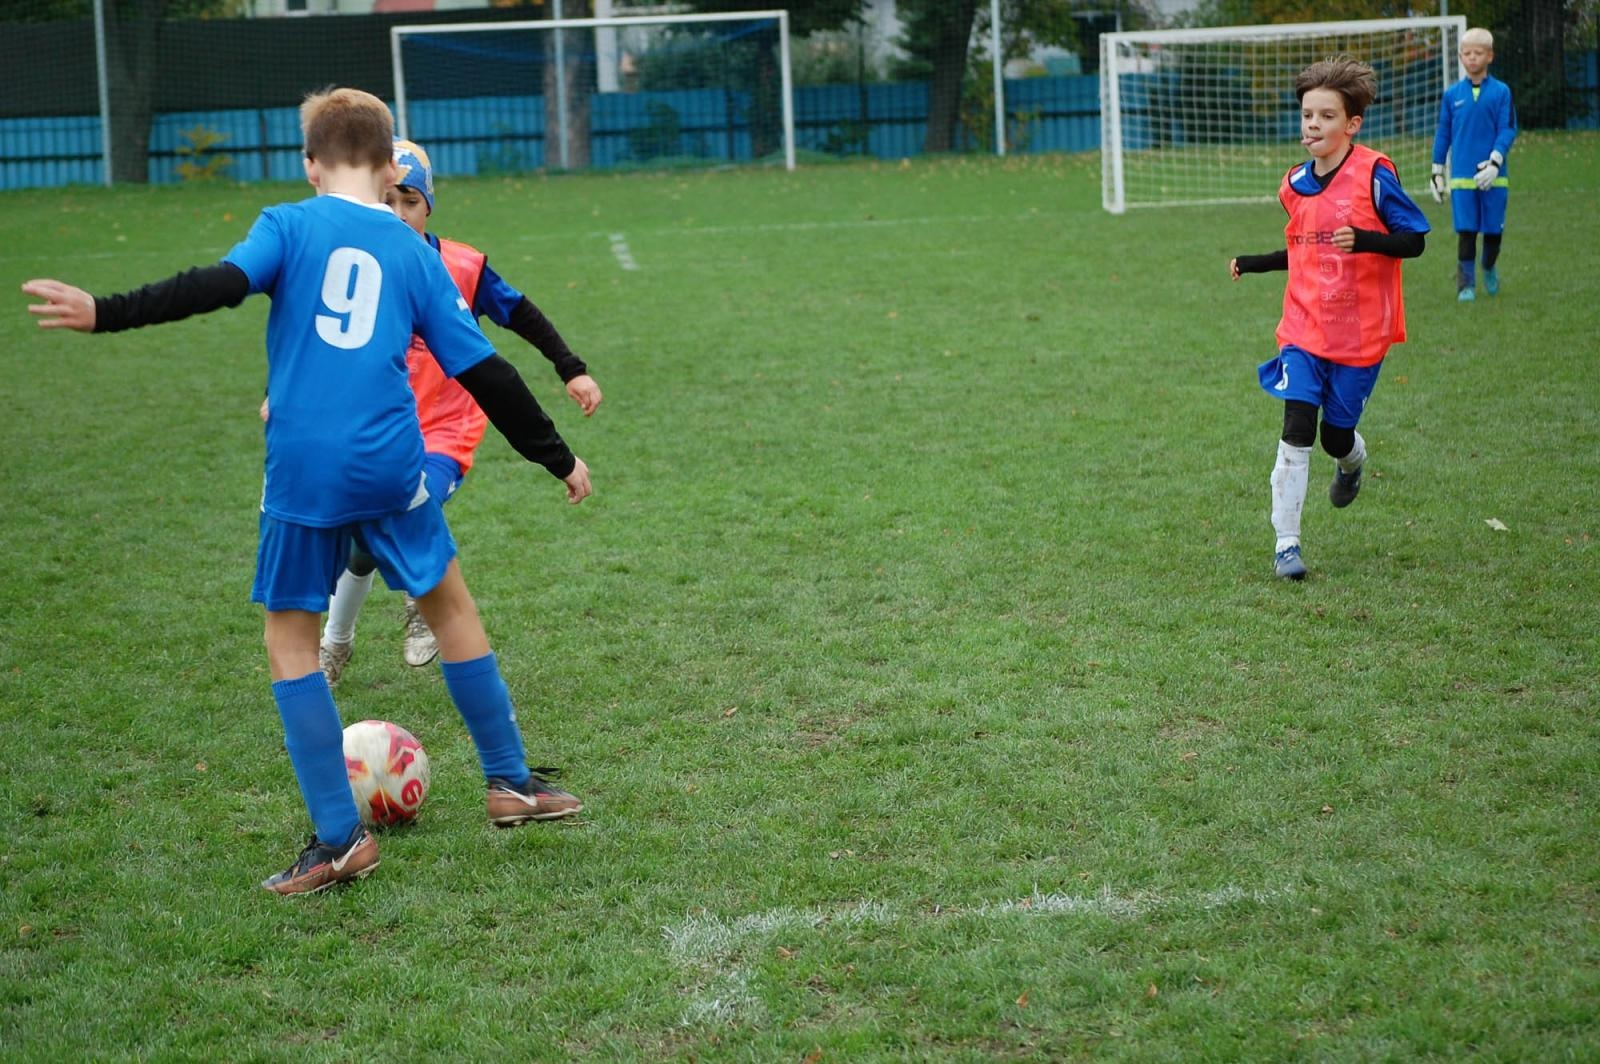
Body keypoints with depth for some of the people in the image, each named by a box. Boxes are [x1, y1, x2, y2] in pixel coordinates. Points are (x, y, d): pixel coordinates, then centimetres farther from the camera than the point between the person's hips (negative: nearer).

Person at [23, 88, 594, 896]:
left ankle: (338, 837, 6)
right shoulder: (414, 253, 10)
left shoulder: (290, 225, 3)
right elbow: (483, 372, 11)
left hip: (302, 471, -2)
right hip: (390, 466, 2)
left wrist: (105, 313, -19)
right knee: (449, 603, 22)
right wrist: (556, 458, 20)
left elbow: (219, 284, -16)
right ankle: (511, 783, 30)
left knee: (290, 639, 10)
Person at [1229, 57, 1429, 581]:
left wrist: (1364, 239, -26)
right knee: (1296, 430, -10)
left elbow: (1414, 240, -11)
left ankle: (1352, 463, 46)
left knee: (1337, 434, 6)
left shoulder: (1373, 174, -10)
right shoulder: (1295, 183, 7)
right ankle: (1286, 542, -4)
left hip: (1360, 333, -3)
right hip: (1303, 327, 3)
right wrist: (1253, 264, 14)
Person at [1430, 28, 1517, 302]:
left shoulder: (1501, 92, -1)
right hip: (1461, 177, 0)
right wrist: (1436, 171, 11)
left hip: (1493, 176, 0)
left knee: (1493, 230, 7)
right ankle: (1466, 284, 4)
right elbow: (1443, 134, 11)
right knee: (1466, 231, -4)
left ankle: (1490, 268, 34)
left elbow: (1508, 130, -4)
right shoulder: (1452, 94, 5)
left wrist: (1494, 162, -16)